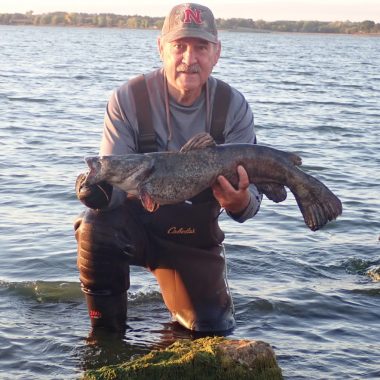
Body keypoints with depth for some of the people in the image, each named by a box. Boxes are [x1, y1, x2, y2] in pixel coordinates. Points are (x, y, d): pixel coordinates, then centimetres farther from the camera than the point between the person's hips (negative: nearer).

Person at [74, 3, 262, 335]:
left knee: (214, 328, 0)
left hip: (196, 237, 2)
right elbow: (115, 180, -17)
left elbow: (250, 194, -15)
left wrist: (240, 202, -41)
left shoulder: (233, 107, -11)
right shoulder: (129, 99, -16)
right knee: (95, 228, -34)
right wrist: (100, 191, -43)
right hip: (136, 223, -2)